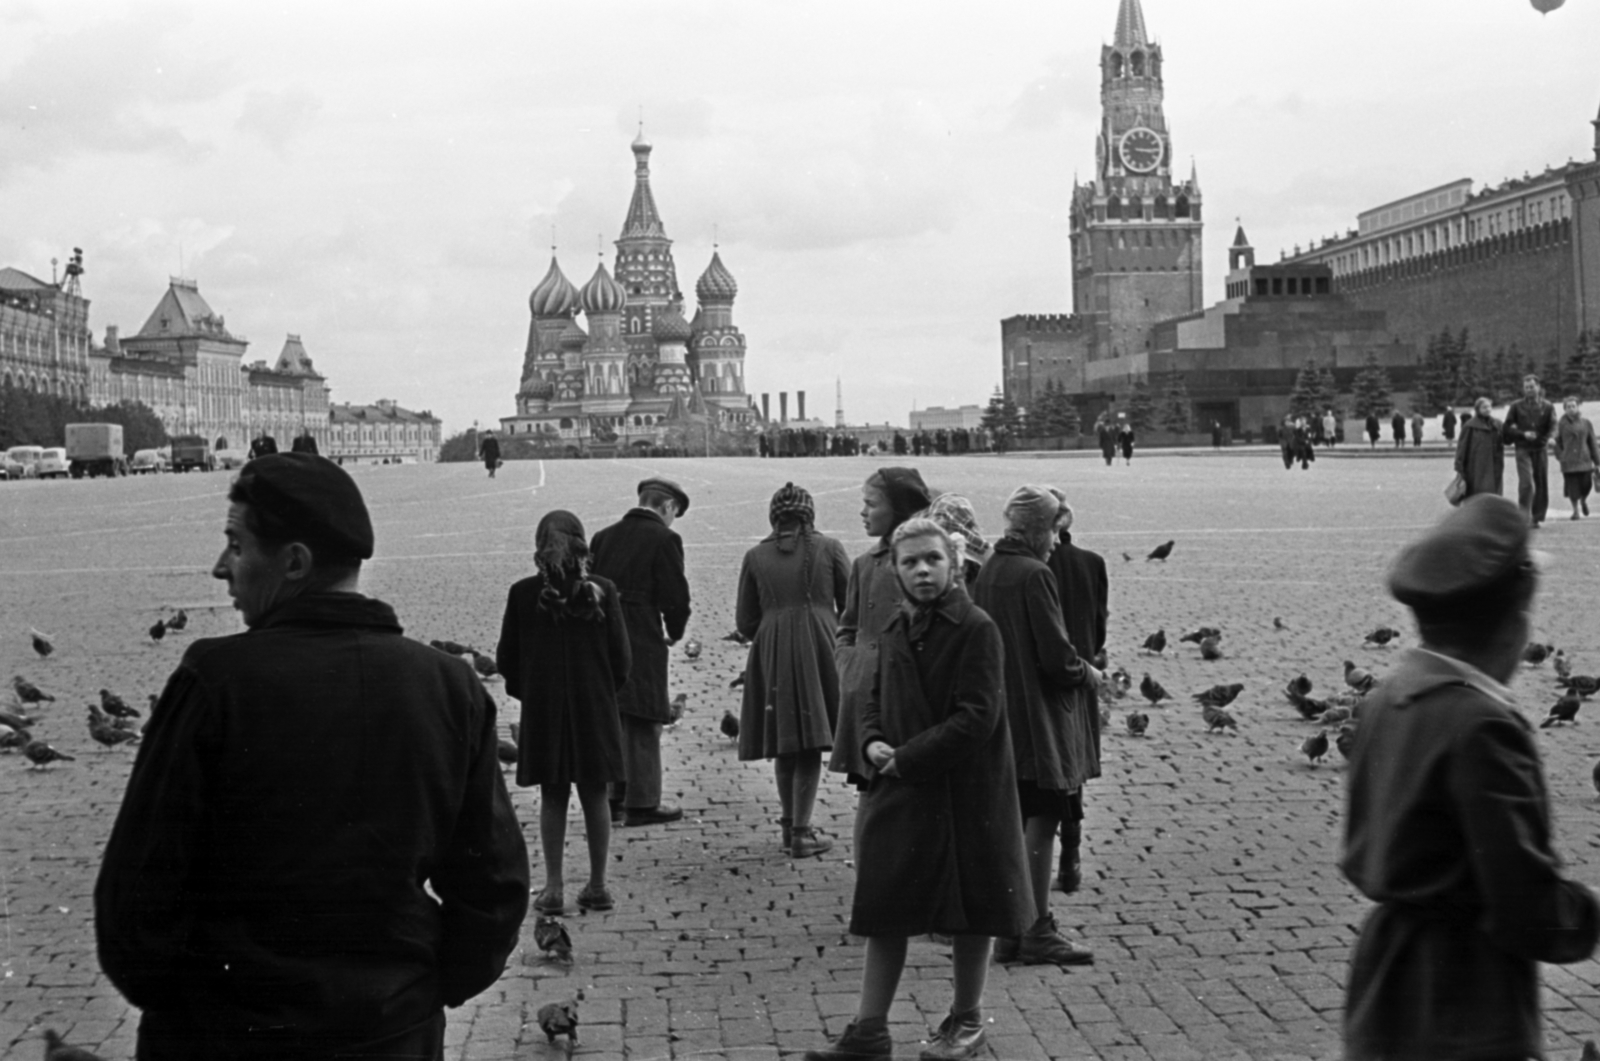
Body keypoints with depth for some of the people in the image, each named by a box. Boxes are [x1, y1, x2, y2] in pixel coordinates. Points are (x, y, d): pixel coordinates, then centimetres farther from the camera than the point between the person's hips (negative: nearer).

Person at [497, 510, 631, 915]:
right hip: (595, 708, 0)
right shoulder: (602, 591, -6)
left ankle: (554, 887, 8)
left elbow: (506, 658, -1)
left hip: (542, 710, 0)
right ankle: (597, 885, 14)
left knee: (553, 797, 8)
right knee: (594, 795, 10)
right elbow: (622, 657, -3)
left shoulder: (523, 593, -6)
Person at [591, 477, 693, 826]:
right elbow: (675, 597, -11)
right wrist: (675, 633, 6)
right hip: (642, 641, -6)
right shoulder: (663, 539, -8)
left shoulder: (604, 537, 10)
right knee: (642, 724, 2)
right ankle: (642, 803, 6)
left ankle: (612, 798, 22)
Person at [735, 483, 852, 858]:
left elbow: (745, 623, 8)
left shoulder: (756, 556, 7)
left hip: (772, 655, 2)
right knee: (810, 746, -1)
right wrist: (838, 638, 22)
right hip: (818, 648, -2)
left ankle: (790, 824, 24)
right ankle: (800, 832, -5)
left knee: (785, 746, 14)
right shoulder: (828, 548, 2)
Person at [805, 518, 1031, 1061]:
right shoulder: (897, 629, 9)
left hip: (963, 793, -6)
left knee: (970, 913, 8)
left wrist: (907, 759, -18)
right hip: (897, 792, 7)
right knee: (884, 912, 9)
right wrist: (872, 742, -3)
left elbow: (976, 718, -19)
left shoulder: (976, 629, -13)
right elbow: (876, 699, 18)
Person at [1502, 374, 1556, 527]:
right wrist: (1523, 434, -10)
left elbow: (1552, 428, 3)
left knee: (1541, 486, 4)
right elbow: (1508, 428, 4)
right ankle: (1524, 517, -12)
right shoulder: (1516, 407, 4)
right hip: (1523, 450, -2)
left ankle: (1536, 517, 15)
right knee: (1526, 483, -16)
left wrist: (1543, 440, -12)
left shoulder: (1548, 407, 5)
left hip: (1540, 450, 2)